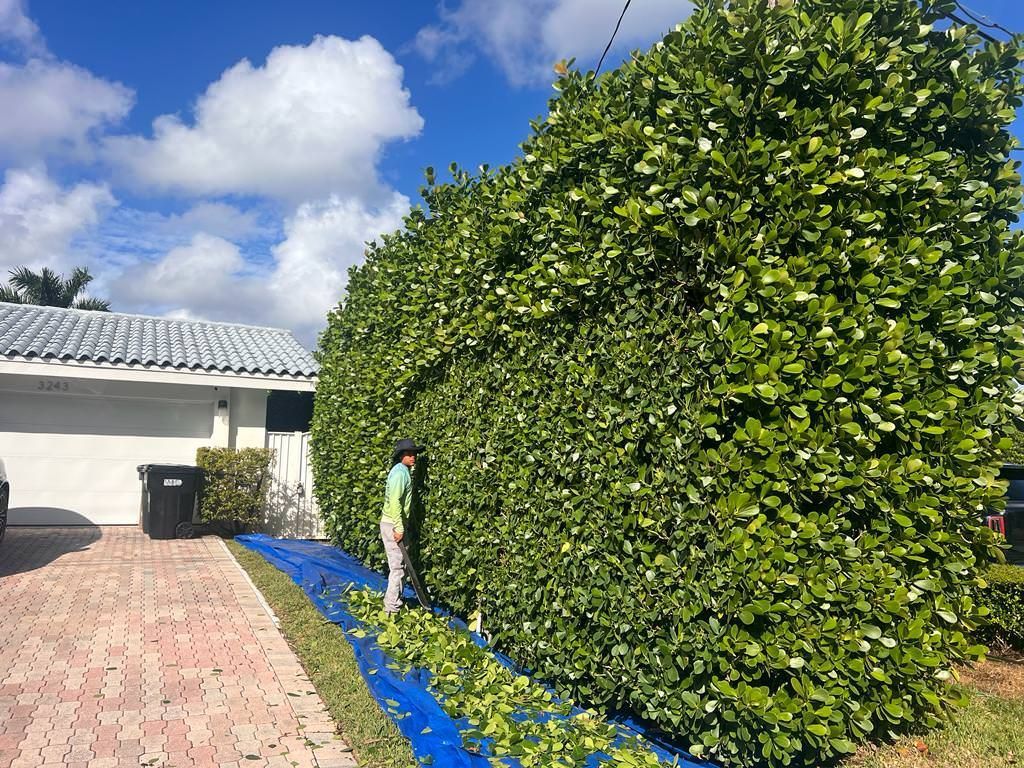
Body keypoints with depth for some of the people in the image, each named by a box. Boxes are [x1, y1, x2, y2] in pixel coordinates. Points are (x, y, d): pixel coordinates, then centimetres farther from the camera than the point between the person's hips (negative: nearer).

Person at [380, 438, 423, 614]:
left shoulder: (402, 472, 14)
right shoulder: (400, 472, -16)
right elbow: (394, 501, -24)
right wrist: (399, 527, -25)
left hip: (393, 524, 10)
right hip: (393, 524, -10)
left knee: (398, 566, 15)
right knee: (398, 567, -6)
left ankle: (392, 602, 24)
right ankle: (392, 608, 0)